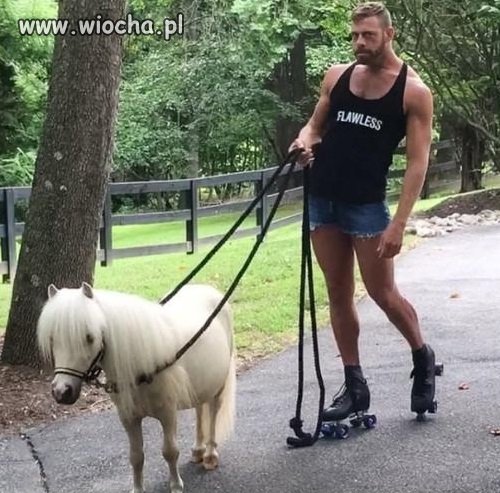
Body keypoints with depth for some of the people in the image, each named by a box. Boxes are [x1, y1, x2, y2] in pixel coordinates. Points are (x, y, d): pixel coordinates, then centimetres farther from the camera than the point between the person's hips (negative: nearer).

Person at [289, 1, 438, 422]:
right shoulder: (336, 76, 6)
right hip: (322, 200, 5)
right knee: (339, 294, 8)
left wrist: (398, 223, -19)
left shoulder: (413, 91, -7)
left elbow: (418, 162, -10)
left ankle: (423, 358, 27)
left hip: (366, 205, -4)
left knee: (383, 294, 0)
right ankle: (355, 386, 17)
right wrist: (306, 141, -8)